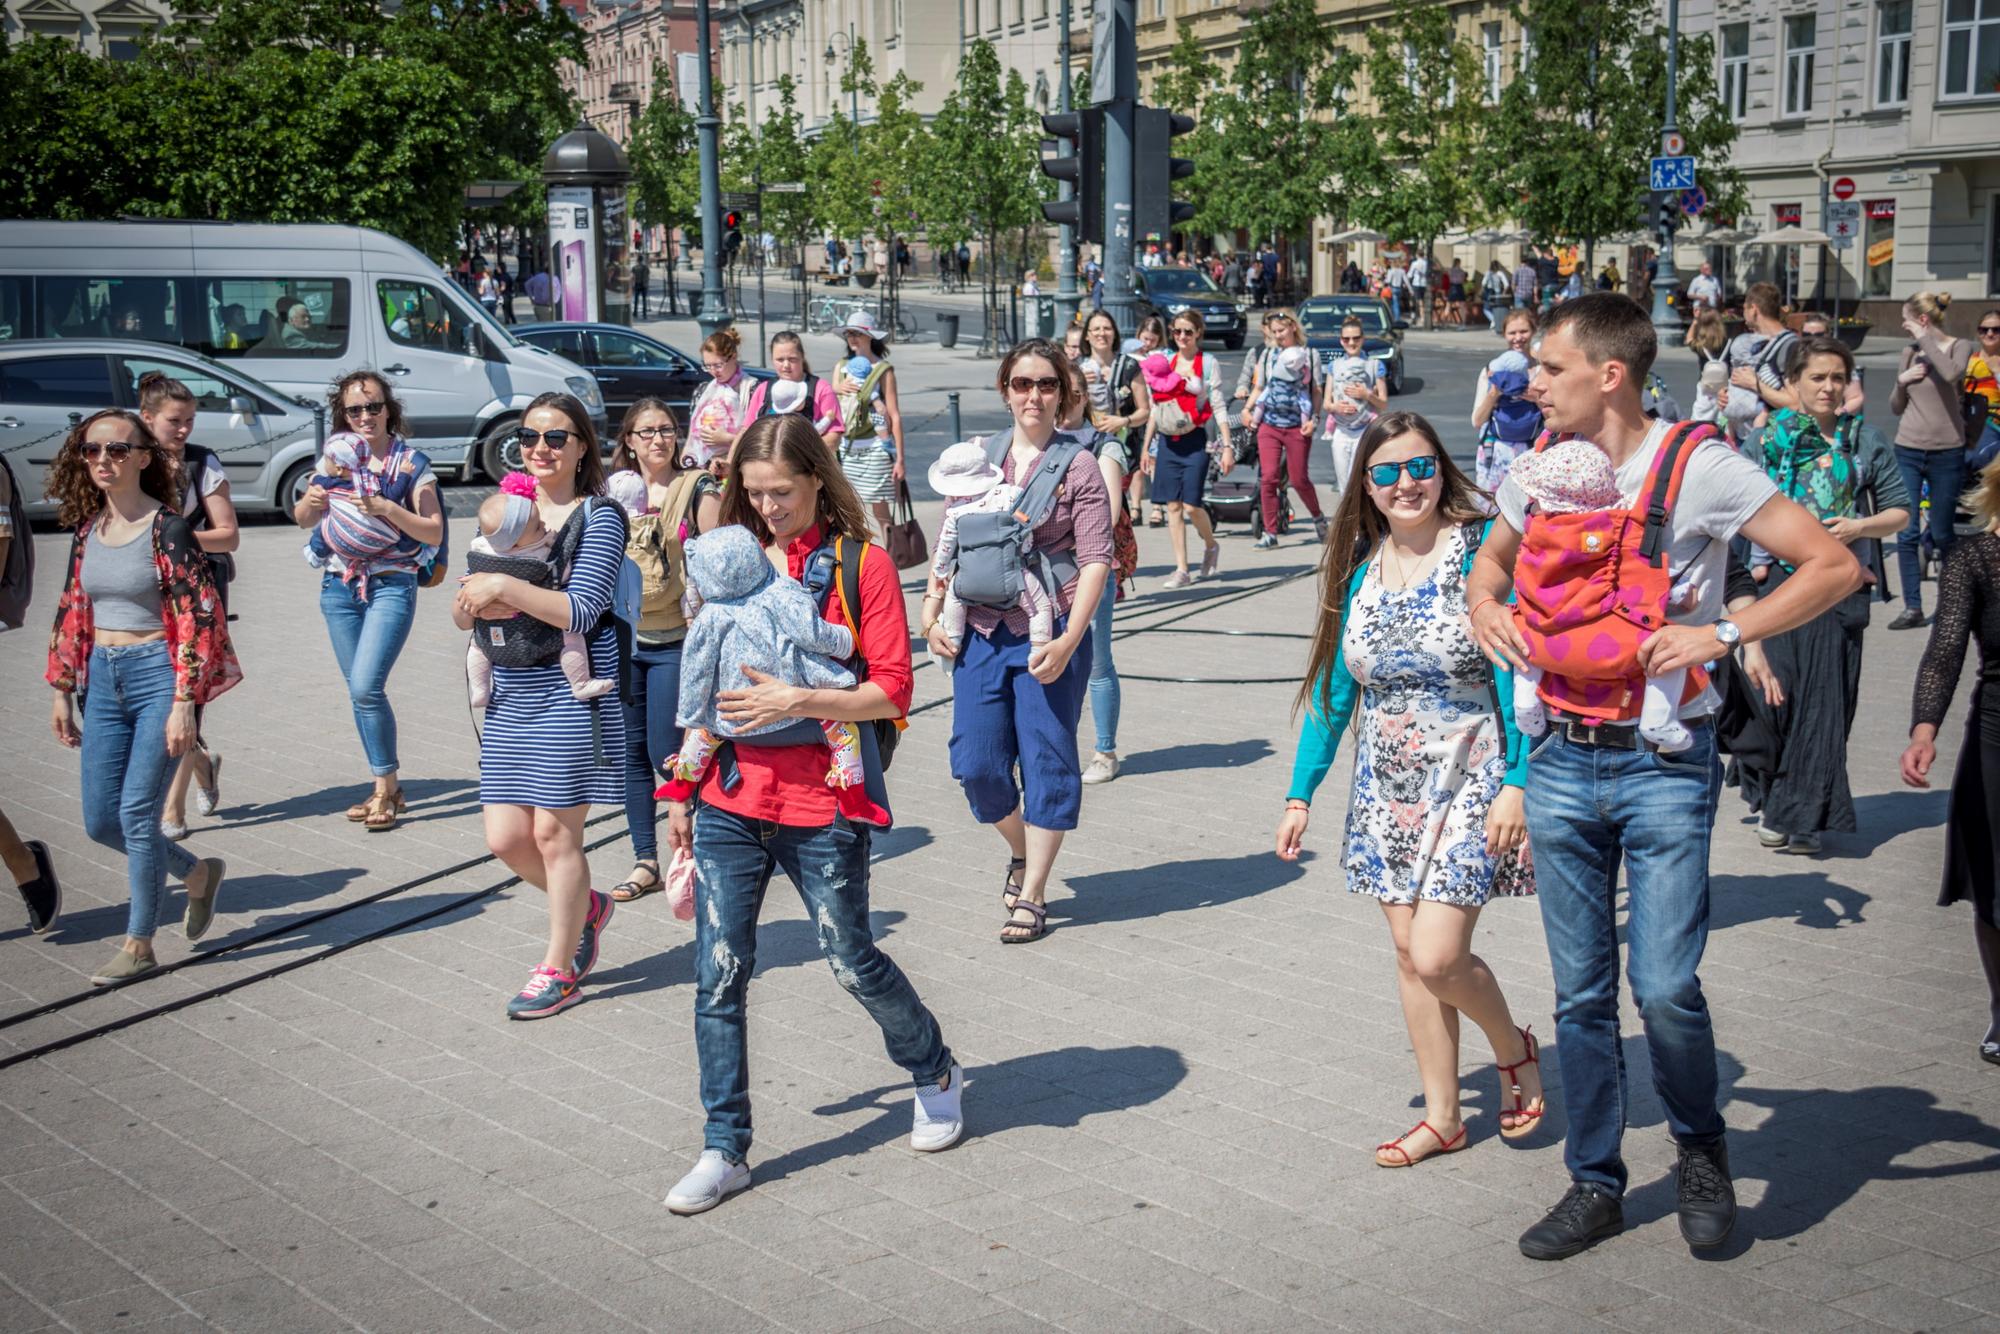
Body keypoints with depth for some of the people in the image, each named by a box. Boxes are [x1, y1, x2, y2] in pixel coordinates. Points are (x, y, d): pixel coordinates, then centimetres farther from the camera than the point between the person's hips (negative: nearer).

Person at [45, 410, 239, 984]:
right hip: (103, 678, 7)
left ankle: (139, 944, 8)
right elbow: (71, 613, 15)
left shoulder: (166, 528, -11)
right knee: (100, 820, 7)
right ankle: (198, 874, 31)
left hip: (157, 672, -7)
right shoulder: (86, 529, 7)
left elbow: (197, 618, -14)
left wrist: (184, 704, -18)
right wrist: (62, 690, 13)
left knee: (137, 811, -6)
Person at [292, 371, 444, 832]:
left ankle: (385, 789, -4)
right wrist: (311, 500, -10)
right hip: (340, 585, 5)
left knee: (366, 686, -17)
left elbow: (434, 533, -8)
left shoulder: (411, 463, -4)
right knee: (360, 692, 8)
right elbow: (304, 520, 13)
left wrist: (387, 508, -22)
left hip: (391, 585, -5)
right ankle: (388, 789, 18)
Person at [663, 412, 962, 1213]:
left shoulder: (860, 564, -4)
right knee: (718, 974, 3)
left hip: (822, 812, -4)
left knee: (852, 963, 6)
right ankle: (724, 1151, 14)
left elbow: (891, 693, -8)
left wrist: (797, 702, -20)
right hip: (729, 806, 4)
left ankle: (935, 1073, 34)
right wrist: (681, 793, 15)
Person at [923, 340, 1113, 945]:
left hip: (1049, 634, -4)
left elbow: (1096, 562, -8)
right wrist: (931, 612, 5)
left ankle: (1032, 896, 12)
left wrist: (1068, 641, -17)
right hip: (981, 630, 4)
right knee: (976, 763, 4)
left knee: (1046, 763, 2)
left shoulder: (1078, 465, -3)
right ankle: (1021, 852, 32)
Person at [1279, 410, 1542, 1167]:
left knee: (1437, 958, -10)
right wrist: (1301, 793, 9)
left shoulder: (1481, 551, -11)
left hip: (1468, 780, -5)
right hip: (1388, 786, 6)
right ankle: (1442, 1117, 22)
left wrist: (1517, 783, -20)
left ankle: (1513, 1048, 21)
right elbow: (1332, 686, 11)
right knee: (1410, 955, 9)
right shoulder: (1358, 566, 5)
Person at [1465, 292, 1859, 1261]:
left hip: (1665, 763, -4)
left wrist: (1722, 633, -19)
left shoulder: (1699, 466, -10)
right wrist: (1485, 607, 3)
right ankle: (1596, 1184, 25)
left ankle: (1701, 1151, 21)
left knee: (1665, 988, -8)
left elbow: (1833, 566, -9)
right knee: (1581, 993, 10)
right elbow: (1494, 560, 25)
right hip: (1563, 762, 5)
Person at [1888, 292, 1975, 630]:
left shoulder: (1959, 347, -4)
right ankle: (1912, 607, 5)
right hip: (1908, 452, 4)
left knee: (1943, 535, 4)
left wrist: (1925, 338, -19)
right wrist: (1901, 381, -6)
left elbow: (1952, 374, -29)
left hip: (1946, 453, -4)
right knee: (1907, 533, -2)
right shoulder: (1910, 350, 8)